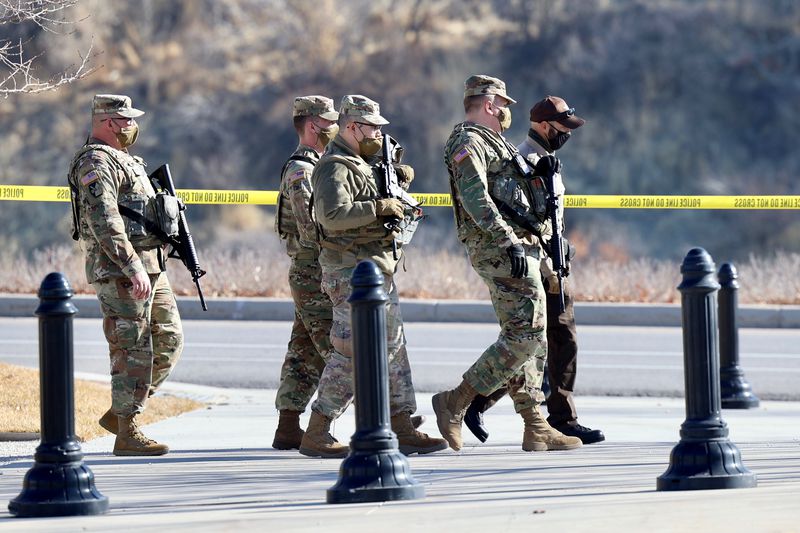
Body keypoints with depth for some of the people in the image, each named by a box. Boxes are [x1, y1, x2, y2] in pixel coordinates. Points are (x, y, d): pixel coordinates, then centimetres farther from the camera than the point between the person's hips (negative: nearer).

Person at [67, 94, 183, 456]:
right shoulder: (96, 163, -13)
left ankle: (119, 413, 17)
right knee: (133, 350, -8)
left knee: (168, 342, 11)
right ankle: (127, 434, -3)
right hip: (119, 270, -10)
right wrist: (133, 269, -27)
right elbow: (104, 221, -23)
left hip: (148, 267, 10)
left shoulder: (122, 160, 21)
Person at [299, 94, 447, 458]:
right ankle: (316, 435, -7)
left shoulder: (364, 164, 18)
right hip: (351, 274, -10)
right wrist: (379, 208, -24)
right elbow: (333, 215, -29)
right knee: (351, 353, -11)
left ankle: (403, 430, 13)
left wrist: (399, 181, 15)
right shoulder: (334, 168, -13)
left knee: (393, 349, 10)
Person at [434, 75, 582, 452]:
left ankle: (536, 428, 9)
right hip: (499, 250, -11)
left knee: (531, 338, 9)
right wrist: (509, 242, -28)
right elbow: (475, 198, -21)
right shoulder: (468, 143, -8)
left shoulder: (490, 143, 24)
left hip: (516, 248, 11)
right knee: (524, 335, -15)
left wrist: (536, 173, 15)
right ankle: (455, 403, -12)